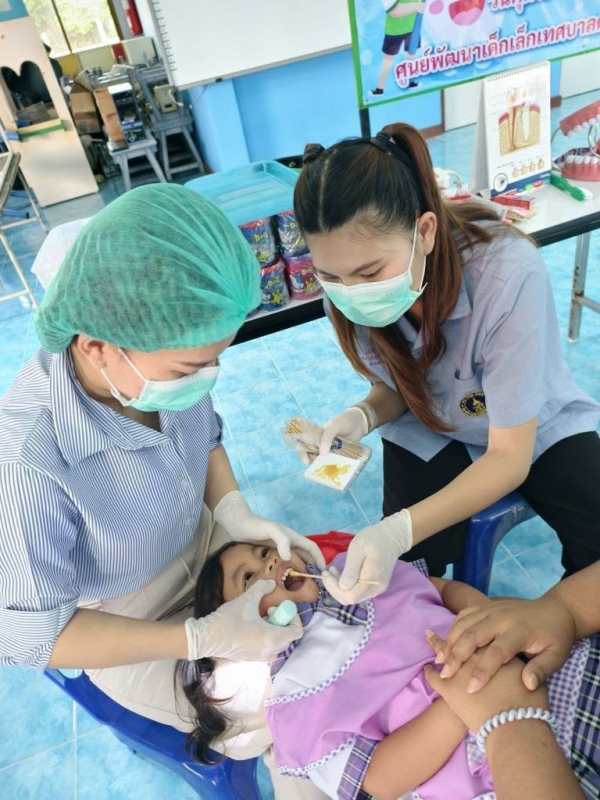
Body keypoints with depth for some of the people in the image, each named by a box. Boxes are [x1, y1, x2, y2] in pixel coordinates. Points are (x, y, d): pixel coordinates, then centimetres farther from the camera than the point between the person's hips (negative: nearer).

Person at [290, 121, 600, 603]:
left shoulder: (507, 273, -35)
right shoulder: (345, 287, -22)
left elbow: (510, 457, -27)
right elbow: (395, 385, -2)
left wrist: (399, 529, -41)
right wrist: (361, 417, -26)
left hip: (536, 429, -1)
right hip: (430, 436, 2)